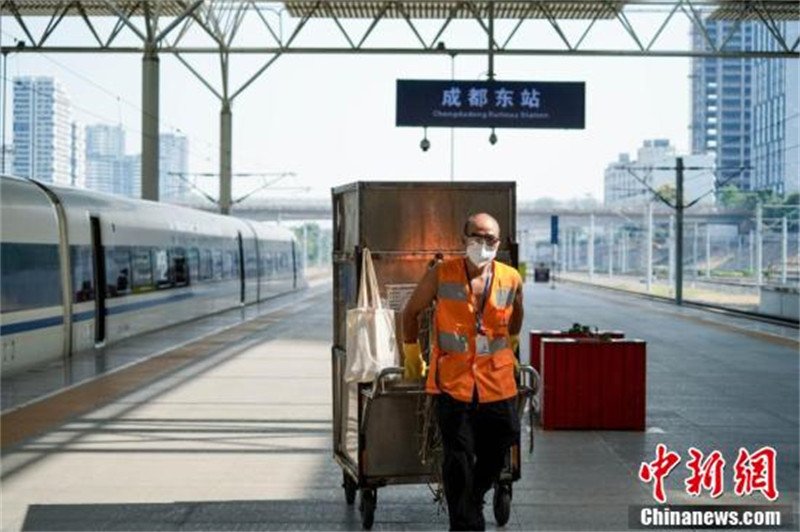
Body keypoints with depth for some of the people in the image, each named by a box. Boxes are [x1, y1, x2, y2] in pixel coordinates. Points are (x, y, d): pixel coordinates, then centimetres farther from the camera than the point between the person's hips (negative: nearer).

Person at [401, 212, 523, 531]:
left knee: (494, 459, 12)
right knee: (458, 463, -5)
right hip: (452, 383, -3)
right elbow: (411, 312, 10)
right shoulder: (441, 275, -5)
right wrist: (411, 355, 16)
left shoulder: (511, 279, 2)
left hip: (498, 384, 3)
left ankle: (471, 503, 39)